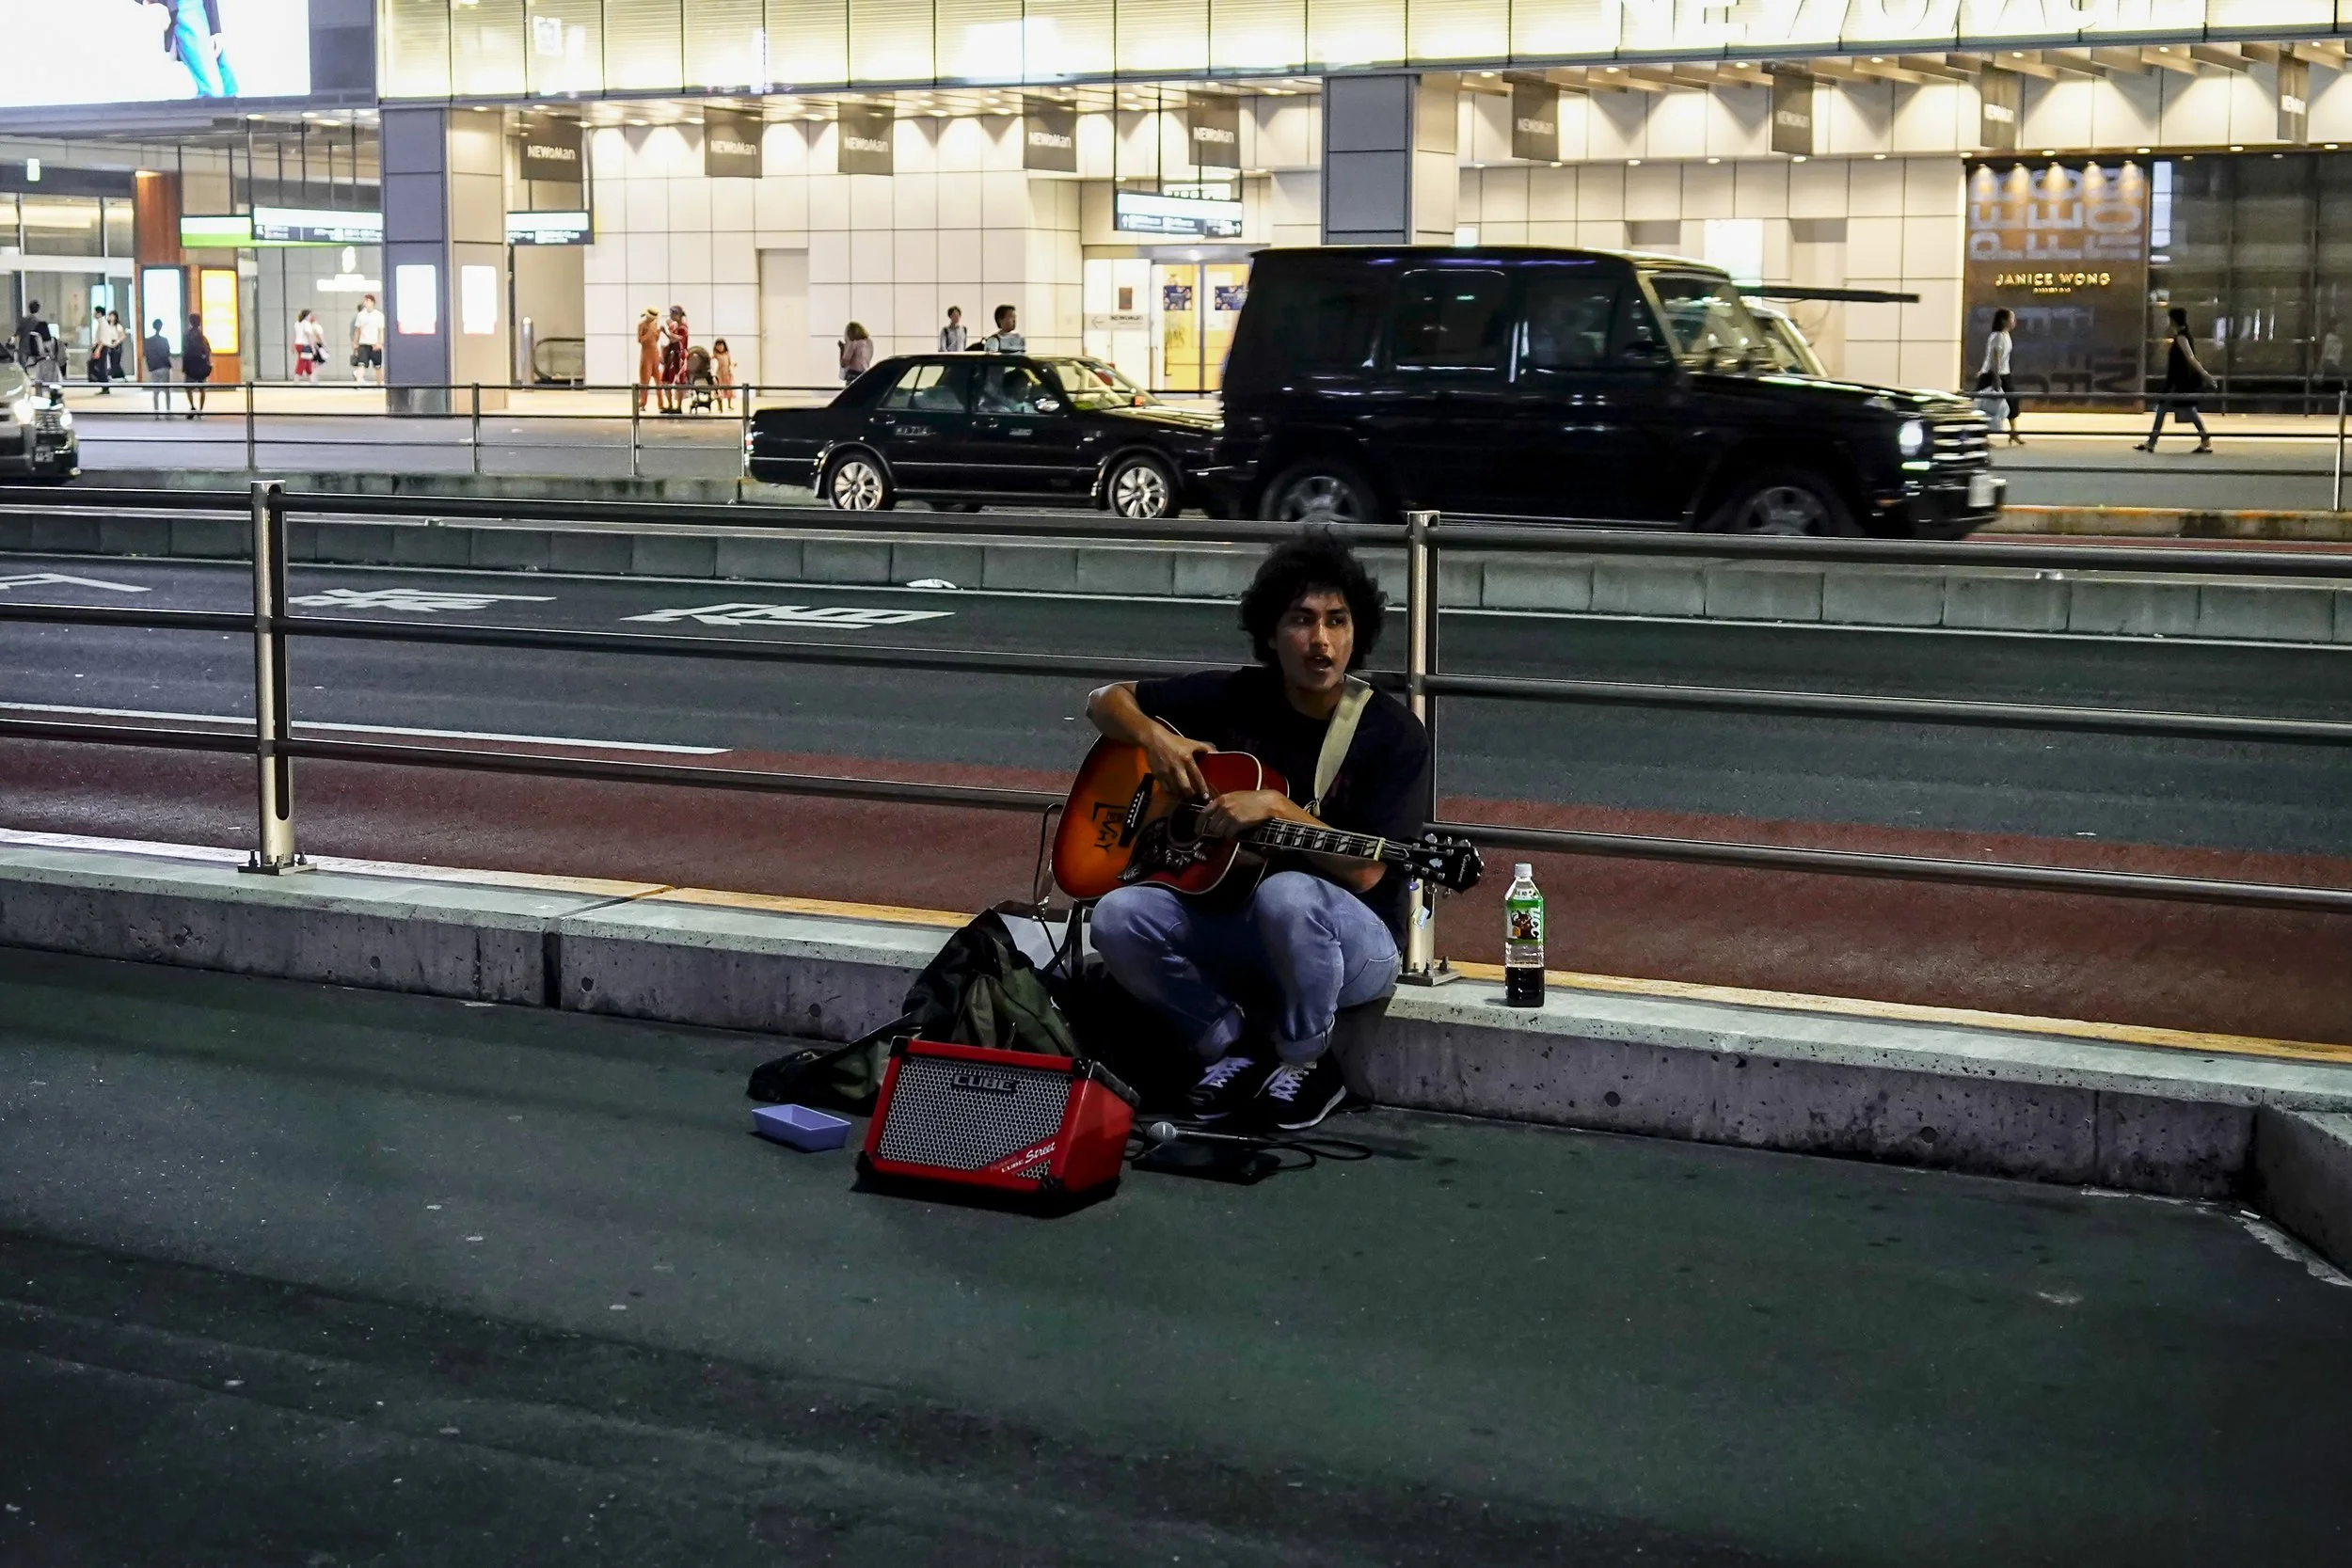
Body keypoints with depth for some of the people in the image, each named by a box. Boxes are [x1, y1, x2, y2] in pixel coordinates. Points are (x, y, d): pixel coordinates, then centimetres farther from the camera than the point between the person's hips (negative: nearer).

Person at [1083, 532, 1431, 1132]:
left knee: (1286, 894, -39)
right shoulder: (1232, 699, -1)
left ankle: (1306, 1062, -12)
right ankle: (1236, 1046, -2)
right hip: (1230, 920, 4)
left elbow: (1365, 871, -18)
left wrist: (1275, 806, -27)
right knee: (1118, 917, -23)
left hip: (1356, 948, -4)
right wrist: (1153, 736, -13)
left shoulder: (1394, 734, -11)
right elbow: (1107, 699, 8)